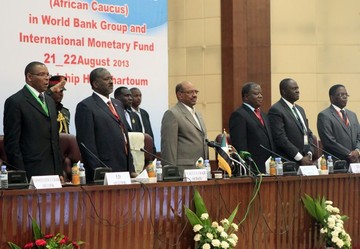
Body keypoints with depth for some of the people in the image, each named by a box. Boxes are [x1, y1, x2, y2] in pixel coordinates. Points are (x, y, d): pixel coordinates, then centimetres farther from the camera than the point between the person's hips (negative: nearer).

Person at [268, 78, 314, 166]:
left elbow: (309, 134, 20)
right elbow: (280, 139, -16)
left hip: (305, 161, 7)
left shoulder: (300, 109, 18)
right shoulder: (276, 110, -9)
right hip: (287, 163, -7)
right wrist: (300, 158, -16)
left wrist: (309, 154, 2)